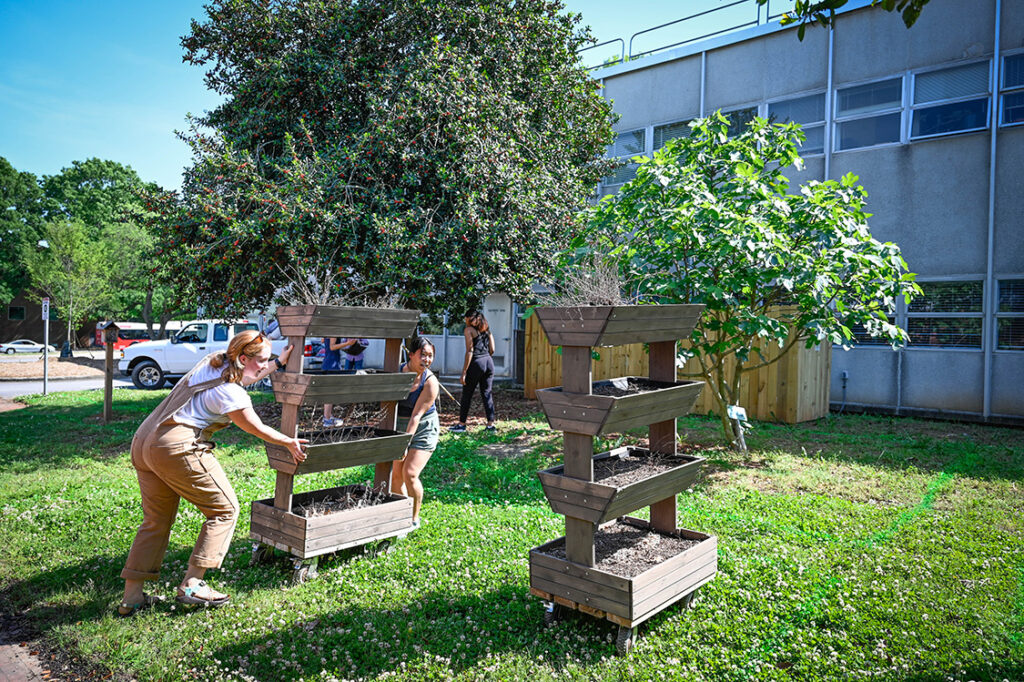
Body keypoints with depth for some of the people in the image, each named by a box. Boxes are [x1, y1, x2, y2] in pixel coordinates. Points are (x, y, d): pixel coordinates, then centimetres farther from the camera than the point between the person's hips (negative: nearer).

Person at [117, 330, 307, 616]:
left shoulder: (213, 362, 10)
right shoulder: (230, 393, -14)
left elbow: (242, 379, 30)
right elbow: (257, 429, -2)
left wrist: (279, 363, 32)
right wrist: (290, 442, 12)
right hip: (178, 450, -10)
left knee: (156, 521, 19)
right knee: (225, 509, 4)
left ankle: (131, 597, 23)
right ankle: (191, 585, 5)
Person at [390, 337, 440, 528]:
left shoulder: (430, 382, -20)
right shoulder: (398, 371, -8)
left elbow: (417, 415, -24)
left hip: (424, 429, -5)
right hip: (400, 427, 5)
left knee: (410, 473, -14)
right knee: (396, 474, 7)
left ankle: (414, 519, 6)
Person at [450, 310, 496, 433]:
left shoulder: (469, 329, -3)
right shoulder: (486, 328, 15)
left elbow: (469, 351, -10)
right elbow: (492, 350, 11)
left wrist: (464, 372, -10)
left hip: (477, 363, -6)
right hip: (489, 362, 6)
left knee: (466, 395, 4)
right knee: (487, 393, 10)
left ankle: (461, 424, 12)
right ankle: (491, 424, 8)